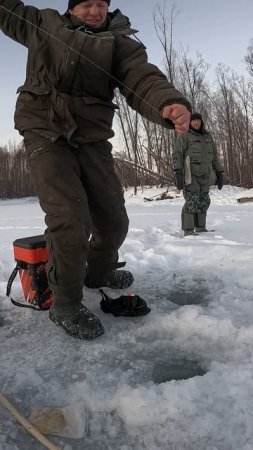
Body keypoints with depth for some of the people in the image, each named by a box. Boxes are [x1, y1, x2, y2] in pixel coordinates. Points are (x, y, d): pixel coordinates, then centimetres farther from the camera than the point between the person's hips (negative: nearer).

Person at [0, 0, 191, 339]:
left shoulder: (121, 42, 8)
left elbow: (143, 80, -10)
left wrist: (169, 103, -33)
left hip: (92, 139, 2)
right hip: (45, 134, -2)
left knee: (114, 221, 3)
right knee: (70, 220, -22)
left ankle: (99, 272, 34)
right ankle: (66, 304, -2)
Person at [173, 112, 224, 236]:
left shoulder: (208, 137, 17)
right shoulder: (184, 137, 0)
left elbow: (214, 156, 19)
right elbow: (177, 155, -9)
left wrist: (219, 173, 11)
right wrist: (178, 173, -22)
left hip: (204, 176, 6)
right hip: (190, 174, -6)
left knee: (203, 202, 7)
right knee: (192, 201, -14)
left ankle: (200, 228, 16)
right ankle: (188, 230, -12)